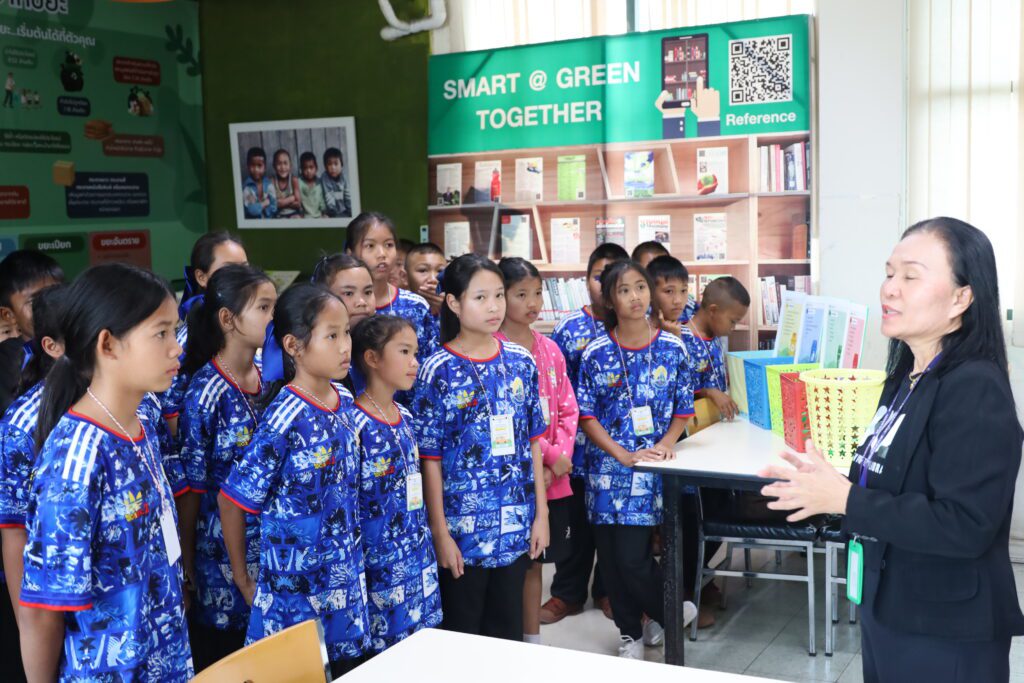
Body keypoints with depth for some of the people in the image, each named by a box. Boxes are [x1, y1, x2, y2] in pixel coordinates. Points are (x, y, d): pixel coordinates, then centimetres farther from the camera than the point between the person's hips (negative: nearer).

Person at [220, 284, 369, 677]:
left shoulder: (341, 403, 0)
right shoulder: (286, 419, -21)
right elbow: (233, 500, -13)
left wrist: (352, 572, 12)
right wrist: (243, 580, -4)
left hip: (345, 585, 6)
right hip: (294, 593, -6)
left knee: (346, 667, 17)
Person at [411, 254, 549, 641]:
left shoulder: (521, 362, 3)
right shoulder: (438, 371, -9)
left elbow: (532, 442, 7)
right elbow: (430, 458, -8)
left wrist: (541, 513, 6)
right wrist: (440, 532, -9)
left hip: (516, 527, 4)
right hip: (463, 530, -3)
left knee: (509, 631, 15)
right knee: (462, 633, 10)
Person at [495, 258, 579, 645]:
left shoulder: (549, 348, 10)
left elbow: (568, 409, 9)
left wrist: (560, 456, -5)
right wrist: (550, 455, -13)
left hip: (552, 477, 6)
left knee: (535, 560, 16)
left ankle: (533, 640, 28)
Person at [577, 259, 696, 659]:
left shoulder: (672, 349, 0)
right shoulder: (596, 354, -2)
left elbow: (683, 410, 6)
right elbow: (587, 416, -2)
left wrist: (665, 444, -12)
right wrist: (623, 454, -14)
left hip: (651, 469, -1)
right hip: (608, 467, 1)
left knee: (633, 557, -7)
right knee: (611, 556, 7)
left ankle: (664, 612, 23)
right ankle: (630, 633, 27)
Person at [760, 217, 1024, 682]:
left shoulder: (974, 389, -21)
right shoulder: (908, 378, 7)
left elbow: (965, 526, -28)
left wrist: (843, 499, -24)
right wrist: (828, 484, -1)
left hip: (945, 633, -9)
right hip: (889, 610, 9)